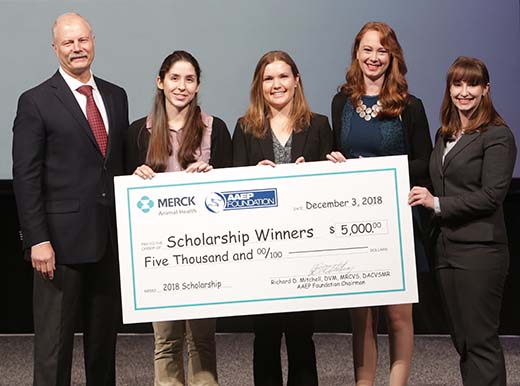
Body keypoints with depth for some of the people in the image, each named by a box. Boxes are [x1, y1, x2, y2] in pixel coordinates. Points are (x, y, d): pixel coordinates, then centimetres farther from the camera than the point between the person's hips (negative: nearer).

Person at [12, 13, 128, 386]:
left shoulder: (116, 96, 12)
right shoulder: (36, 102, -4)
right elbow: (26, 176, -8)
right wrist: (37, 240, -14)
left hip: (111, 238, 5)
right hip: (63, 239, -5)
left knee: (105, 336, 13)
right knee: (54, 340, 1)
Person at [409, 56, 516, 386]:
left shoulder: (497, 135, -8)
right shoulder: (445, 134, 16)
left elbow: (492, 195, -15)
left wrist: (438, 204, -16)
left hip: (480, 249, -8)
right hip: (447, 247, 8)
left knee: (481, 340, -4)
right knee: (462, 340, 12)